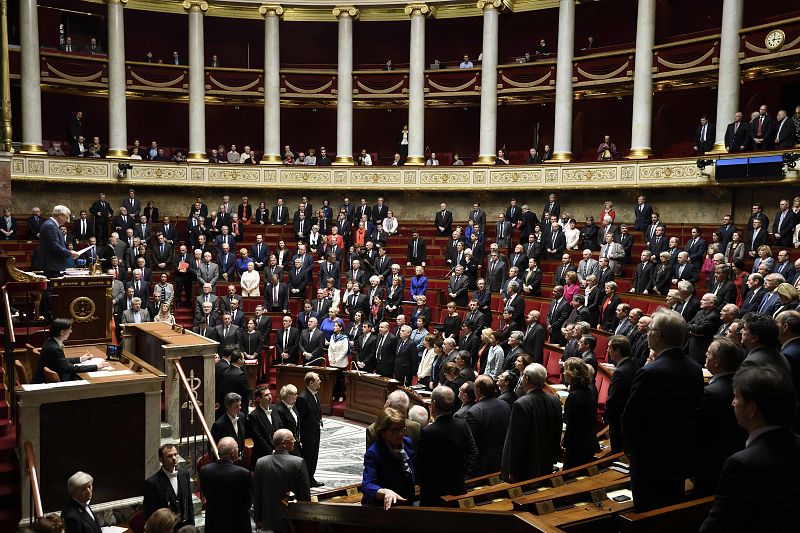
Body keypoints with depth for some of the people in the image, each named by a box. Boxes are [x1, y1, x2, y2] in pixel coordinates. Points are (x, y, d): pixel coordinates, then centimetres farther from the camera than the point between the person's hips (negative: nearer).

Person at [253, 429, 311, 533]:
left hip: (270, 519, 3)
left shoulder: (261, 463, -5)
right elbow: (306, 494, -11)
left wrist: (258, 520, 10)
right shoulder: (299, 463, -16)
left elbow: (256, 495, 1)